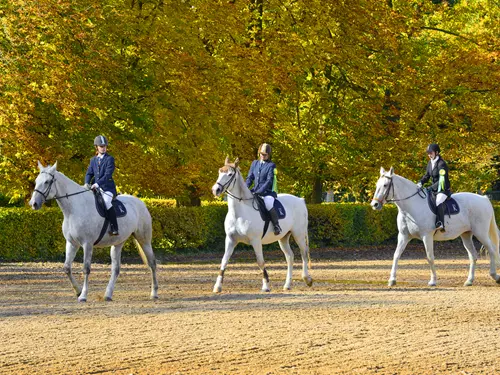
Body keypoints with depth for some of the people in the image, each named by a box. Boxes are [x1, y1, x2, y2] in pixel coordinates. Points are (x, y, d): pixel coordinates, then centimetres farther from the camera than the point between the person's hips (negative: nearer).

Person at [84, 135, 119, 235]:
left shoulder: (110, 159, -3)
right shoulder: (93, 160, 15)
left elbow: (108, 174, -13)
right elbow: (89, 173, 11)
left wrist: (97, 184, -23)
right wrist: (87, 183, -10)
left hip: (107, 187, -7)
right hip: (96, 187, 7)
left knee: (107, 202, -30)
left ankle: (114, 228, -27)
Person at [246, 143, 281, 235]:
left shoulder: (271, 165, -2)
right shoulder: (255, 163, 15)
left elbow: (269, 180, -11)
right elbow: (250, 178, 14)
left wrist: (259, 191, -22)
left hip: (267, 192, -6)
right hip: (255, 191, 6)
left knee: (268, 204, -34)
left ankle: (276, 225, -22)